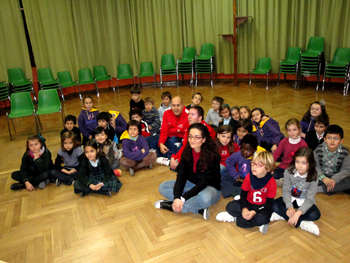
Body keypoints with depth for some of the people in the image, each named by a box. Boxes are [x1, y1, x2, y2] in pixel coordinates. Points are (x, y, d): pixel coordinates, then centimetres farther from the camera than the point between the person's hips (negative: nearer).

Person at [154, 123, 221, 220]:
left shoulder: (212, 156, -24)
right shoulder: (187, 151, -8)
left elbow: (204, 183, -25)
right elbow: (181, 175, -12)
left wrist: (183, 198, -30)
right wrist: (177, 197, -26)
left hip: (209, 187, -6)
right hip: (191, 184, 6)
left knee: (205, 198, -41)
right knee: (163, 187, -11)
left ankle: (171, 206, -20)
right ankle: (199, 209, -19)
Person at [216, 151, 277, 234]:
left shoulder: (271, 183, -18)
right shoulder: (249, 177, -10)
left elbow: (269, 203, -14)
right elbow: (243, 194, -4)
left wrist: (255, 212, -27)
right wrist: (244, 208, -22)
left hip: (262, 207, -3)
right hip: (249, 204, 3)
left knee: (261, 218, -36)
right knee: (230, 206, -19)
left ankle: (235, 218, -17)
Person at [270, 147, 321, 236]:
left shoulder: (313, 178, -21)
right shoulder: (289, 172, -18)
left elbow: (309, 199, -21)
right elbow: (286, 190, -15)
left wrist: (298, 213, -33)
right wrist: (289, 207, -30)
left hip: (305, 202, -1)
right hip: (290, 199, 1)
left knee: (315, 215, -29)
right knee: (275, 205, -24)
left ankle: (282, 215, -26)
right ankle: (302, 223, -22)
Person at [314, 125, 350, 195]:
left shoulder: (344, 153, -11)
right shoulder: (319, 150, -13)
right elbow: (315, 166, -12)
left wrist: (334, 179, -27)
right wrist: (323, 178, -29)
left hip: (335, 176, 2)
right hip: (321, 175, -1)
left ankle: (319, 189, -28)